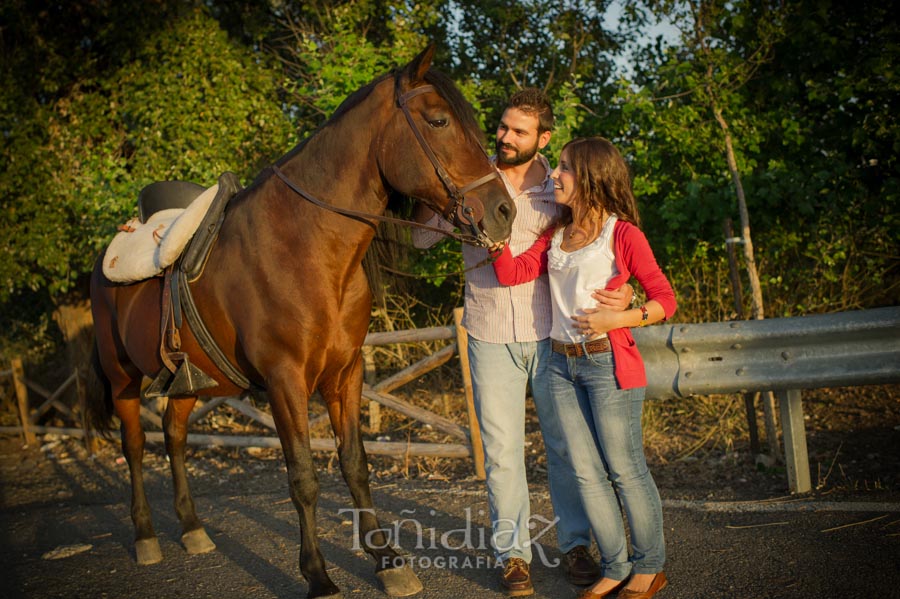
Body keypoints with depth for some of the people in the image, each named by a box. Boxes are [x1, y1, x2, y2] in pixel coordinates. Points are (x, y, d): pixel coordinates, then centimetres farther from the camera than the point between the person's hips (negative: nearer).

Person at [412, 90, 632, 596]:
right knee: (502, 450, 6)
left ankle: (576, 543, 27)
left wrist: (624, 292, -16)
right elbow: (423, 238, -2)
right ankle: (513, 552, 21)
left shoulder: (560, 189, -1)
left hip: (551, 331, 0)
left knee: (565, 442, 10)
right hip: (491, 336, 0)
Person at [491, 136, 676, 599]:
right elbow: (511, 273, 2)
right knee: (587, 473, 10)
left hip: (608, 364, -6)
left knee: (625, 470, 3)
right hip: (563, 365, 6)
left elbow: (665, 299, -6)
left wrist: (617, 319, -19)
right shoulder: (556, 237, 12)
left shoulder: (622, 234, -6)